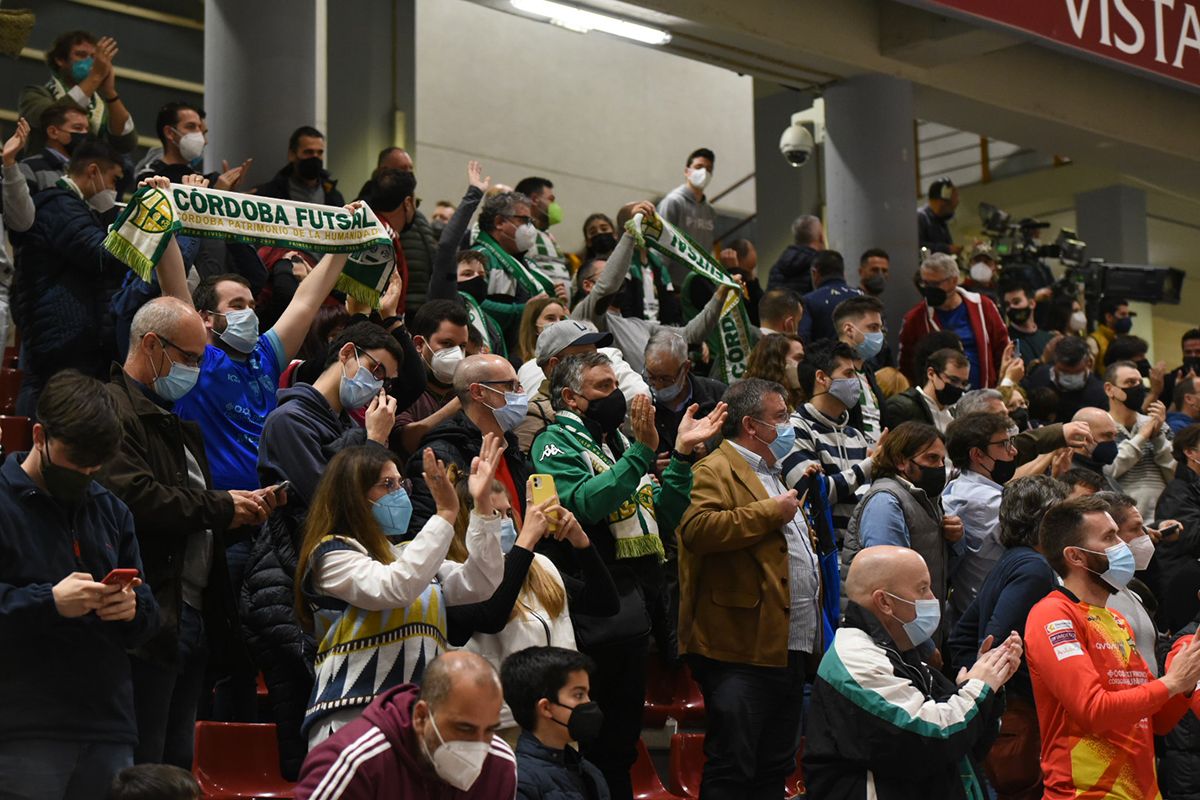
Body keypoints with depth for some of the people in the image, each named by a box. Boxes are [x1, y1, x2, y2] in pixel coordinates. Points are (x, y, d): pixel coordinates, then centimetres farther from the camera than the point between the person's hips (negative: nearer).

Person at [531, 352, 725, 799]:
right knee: (591, 742, -3)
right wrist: (642, 452, -27)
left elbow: (662, 517, 14)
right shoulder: (557, 444, -5)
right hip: (596, 615, -8)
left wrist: (682, 453, 3)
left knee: (622, 739, 15)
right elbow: (586, 503, -24)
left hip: (636, 609, 8)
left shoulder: (618, 441, 19)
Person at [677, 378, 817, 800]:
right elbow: (697, 528, -28)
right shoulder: (715, 471, -9)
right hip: (744, 650, -10)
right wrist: (770, 511, -20)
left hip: (789, 649, 10)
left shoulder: (773, 473, 22)